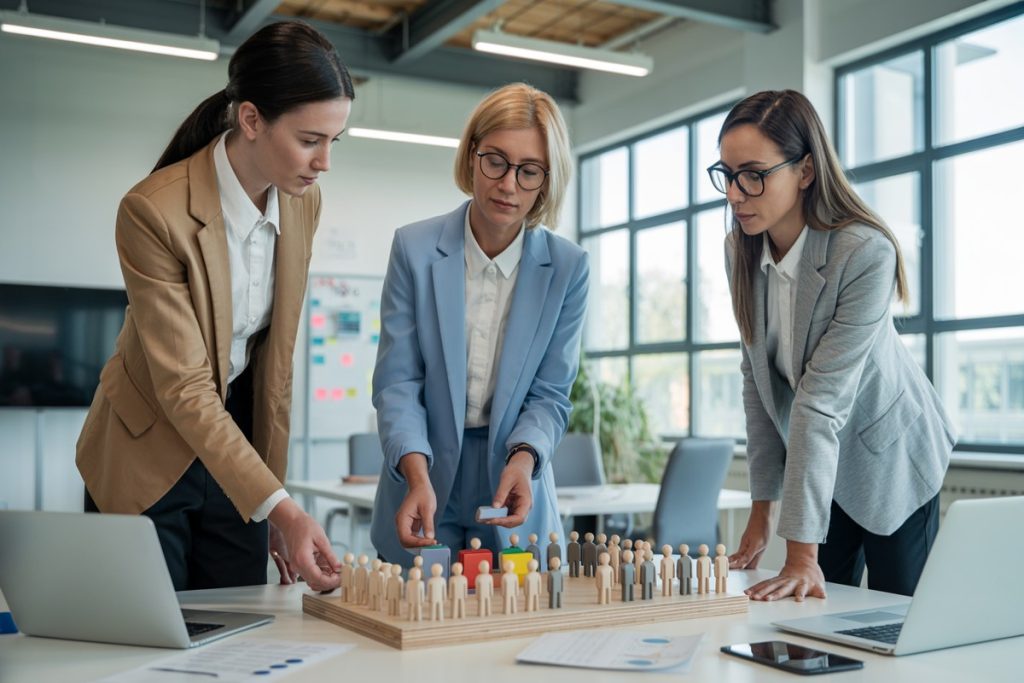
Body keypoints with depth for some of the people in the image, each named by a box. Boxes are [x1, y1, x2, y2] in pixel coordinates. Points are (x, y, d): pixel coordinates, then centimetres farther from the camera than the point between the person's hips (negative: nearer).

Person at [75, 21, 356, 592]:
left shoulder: (303, 202, -5)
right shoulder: (154, 212, -23)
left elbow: (276, 354, 2)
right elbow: (183, 387, -23)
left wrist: (277, 499, 4)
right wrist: (279, 506, -30)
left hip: (238, 448, 5)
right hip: (150, 456, -5)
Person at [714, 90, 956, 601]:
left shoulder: (865, 253, -28)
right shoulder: (740, 250, -10)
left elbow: (823, 398, -33)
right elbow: (757, 379, -5)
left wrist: (802, 552, -31)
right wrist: (762, 511, -5)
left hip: (887, 457, -5)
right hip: (813, 458, 5)